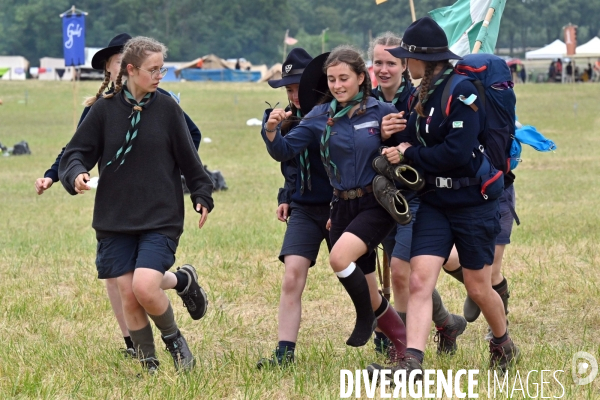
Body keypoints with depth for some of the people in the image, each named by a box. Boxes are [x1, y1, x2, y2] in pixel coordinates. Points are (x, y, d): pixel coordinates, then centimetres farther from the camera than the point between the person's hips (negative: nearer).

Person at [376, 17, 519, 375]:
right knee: (419, 280, -11)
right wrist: (393, 135, -6)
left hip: (472, 201, -7)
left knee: (478, 288, 8)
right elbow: (415, 141, 16)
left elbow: (456, 151, -24)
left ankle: (504, 346, 35)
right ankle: (412, 365, -19)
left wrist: (409, 155, -15)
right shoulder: (423, 94, 9)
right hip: (434, 201, 7)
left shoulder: (462, 91, -17)